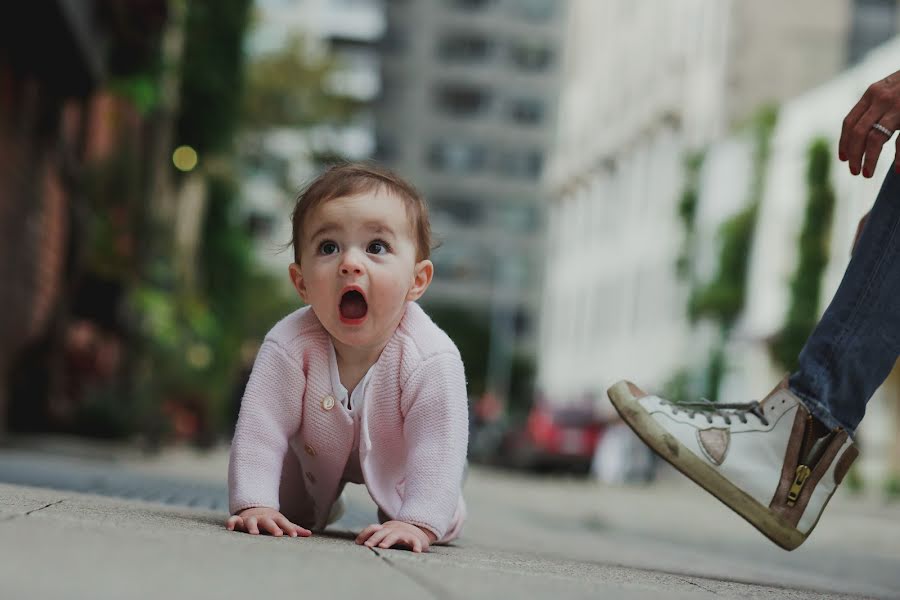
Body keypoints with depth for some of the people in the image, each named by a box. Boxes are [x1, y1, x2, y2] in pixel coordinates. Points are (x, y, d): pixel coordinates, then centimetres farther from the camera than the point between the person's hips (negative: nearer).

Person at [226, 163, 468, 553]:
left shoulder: (432, 360, -40)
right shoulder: (288, 345, -36)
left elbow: (437, 450, -39)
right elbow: (260, 430, -33)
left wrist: (418, 523, -49)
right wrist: (255, 505, -42)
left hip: (395, 465, -1)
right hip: (314, 459, 1)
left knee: (444, 523, -3)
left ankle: (393, 508, 31)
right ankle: (325, 506, 39)